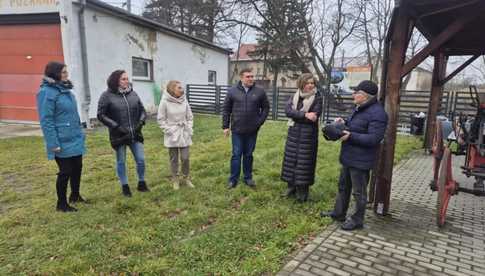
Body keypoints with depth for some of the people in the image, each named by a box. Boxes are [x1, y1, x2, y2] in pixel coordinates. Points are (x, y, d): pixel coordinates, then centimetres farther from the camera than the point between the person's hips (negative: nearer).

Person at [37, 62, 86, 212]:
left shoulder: (66, 89, 11)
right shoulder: (46, 92, -15)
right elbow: (46, 121, -17)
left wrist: (80, 133, 18)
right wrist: (53, 143, -19)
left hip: (75, 140, 8)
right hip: (62, 142, -8)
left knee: (77, 168, 17)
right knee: (65, 171, 2)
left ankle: (75, 195, 35)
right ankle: (62, 203, 20)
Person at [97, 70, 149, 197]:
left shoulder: (133, 93, 3)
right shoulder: (107, 95, -8)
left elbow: (142, 110, 11)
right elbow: (101, 115, -8)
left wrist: (141, 122, -6)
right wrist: (116, 126, -14)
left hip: (135, 134, 3)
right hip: (118, 135, -3)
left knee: (141, 160, 7)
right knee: (121, 162, 11)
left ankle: (142, 183, 27)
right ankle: (125, 187, 28)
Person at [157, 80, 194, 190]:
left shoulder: (184, 100, -1)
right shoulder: (165, 102, -10)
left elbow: (190, 117, 7)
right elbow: (161, 119, -5)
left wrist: (189, 130, 1)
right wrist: (168, 130, -10)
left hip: (184, 134, 2)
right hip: (172, 135, -2)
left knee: (185, 158, 5)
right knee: (174, 159, 9)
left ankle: (186, 178, 24)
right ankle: (175, 179, 24)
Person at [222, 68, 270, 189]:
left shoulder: (260, 92, 0)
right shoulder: (232, 91, -1)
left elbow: (266, 108, 8)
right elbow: (226, 110, 3)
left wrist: (260, 122, -1)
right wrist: (225, 126, 0)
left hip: (252, 131, 1)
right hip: (237, 130, -1)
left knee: (248, 155, 13)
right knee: (236, 155, 5)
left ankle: (248, 178, 26)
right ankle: (233, 179, 16)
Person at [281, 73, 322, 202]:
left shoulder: (317, 97, -6)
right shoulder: (294, 96, 6)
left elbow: (314, 117, -16)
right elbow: (287, 110, -12)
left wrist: (295, 115, -13)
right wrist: (305, 115, -23)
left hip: (308, 134, -4)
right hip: (293, 133, 4)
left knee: (304, 161, 1)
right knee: (291, 159, 9)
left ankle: (303, 190, 13)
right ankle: (292, 186, 24)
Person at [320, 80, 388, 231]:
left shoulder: (377, 113, -21)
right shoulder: (360, 108, 9)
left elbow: (373, 139, -26)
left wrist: (350, 136, -26)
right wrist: (345, 122, 4)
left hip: (360, 160, -10)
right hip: (349, 157, 10)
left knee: (359, 191, 6)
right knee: (343, 186, 21)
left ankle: (357, 220, 22)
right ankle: (339, 213, 36)